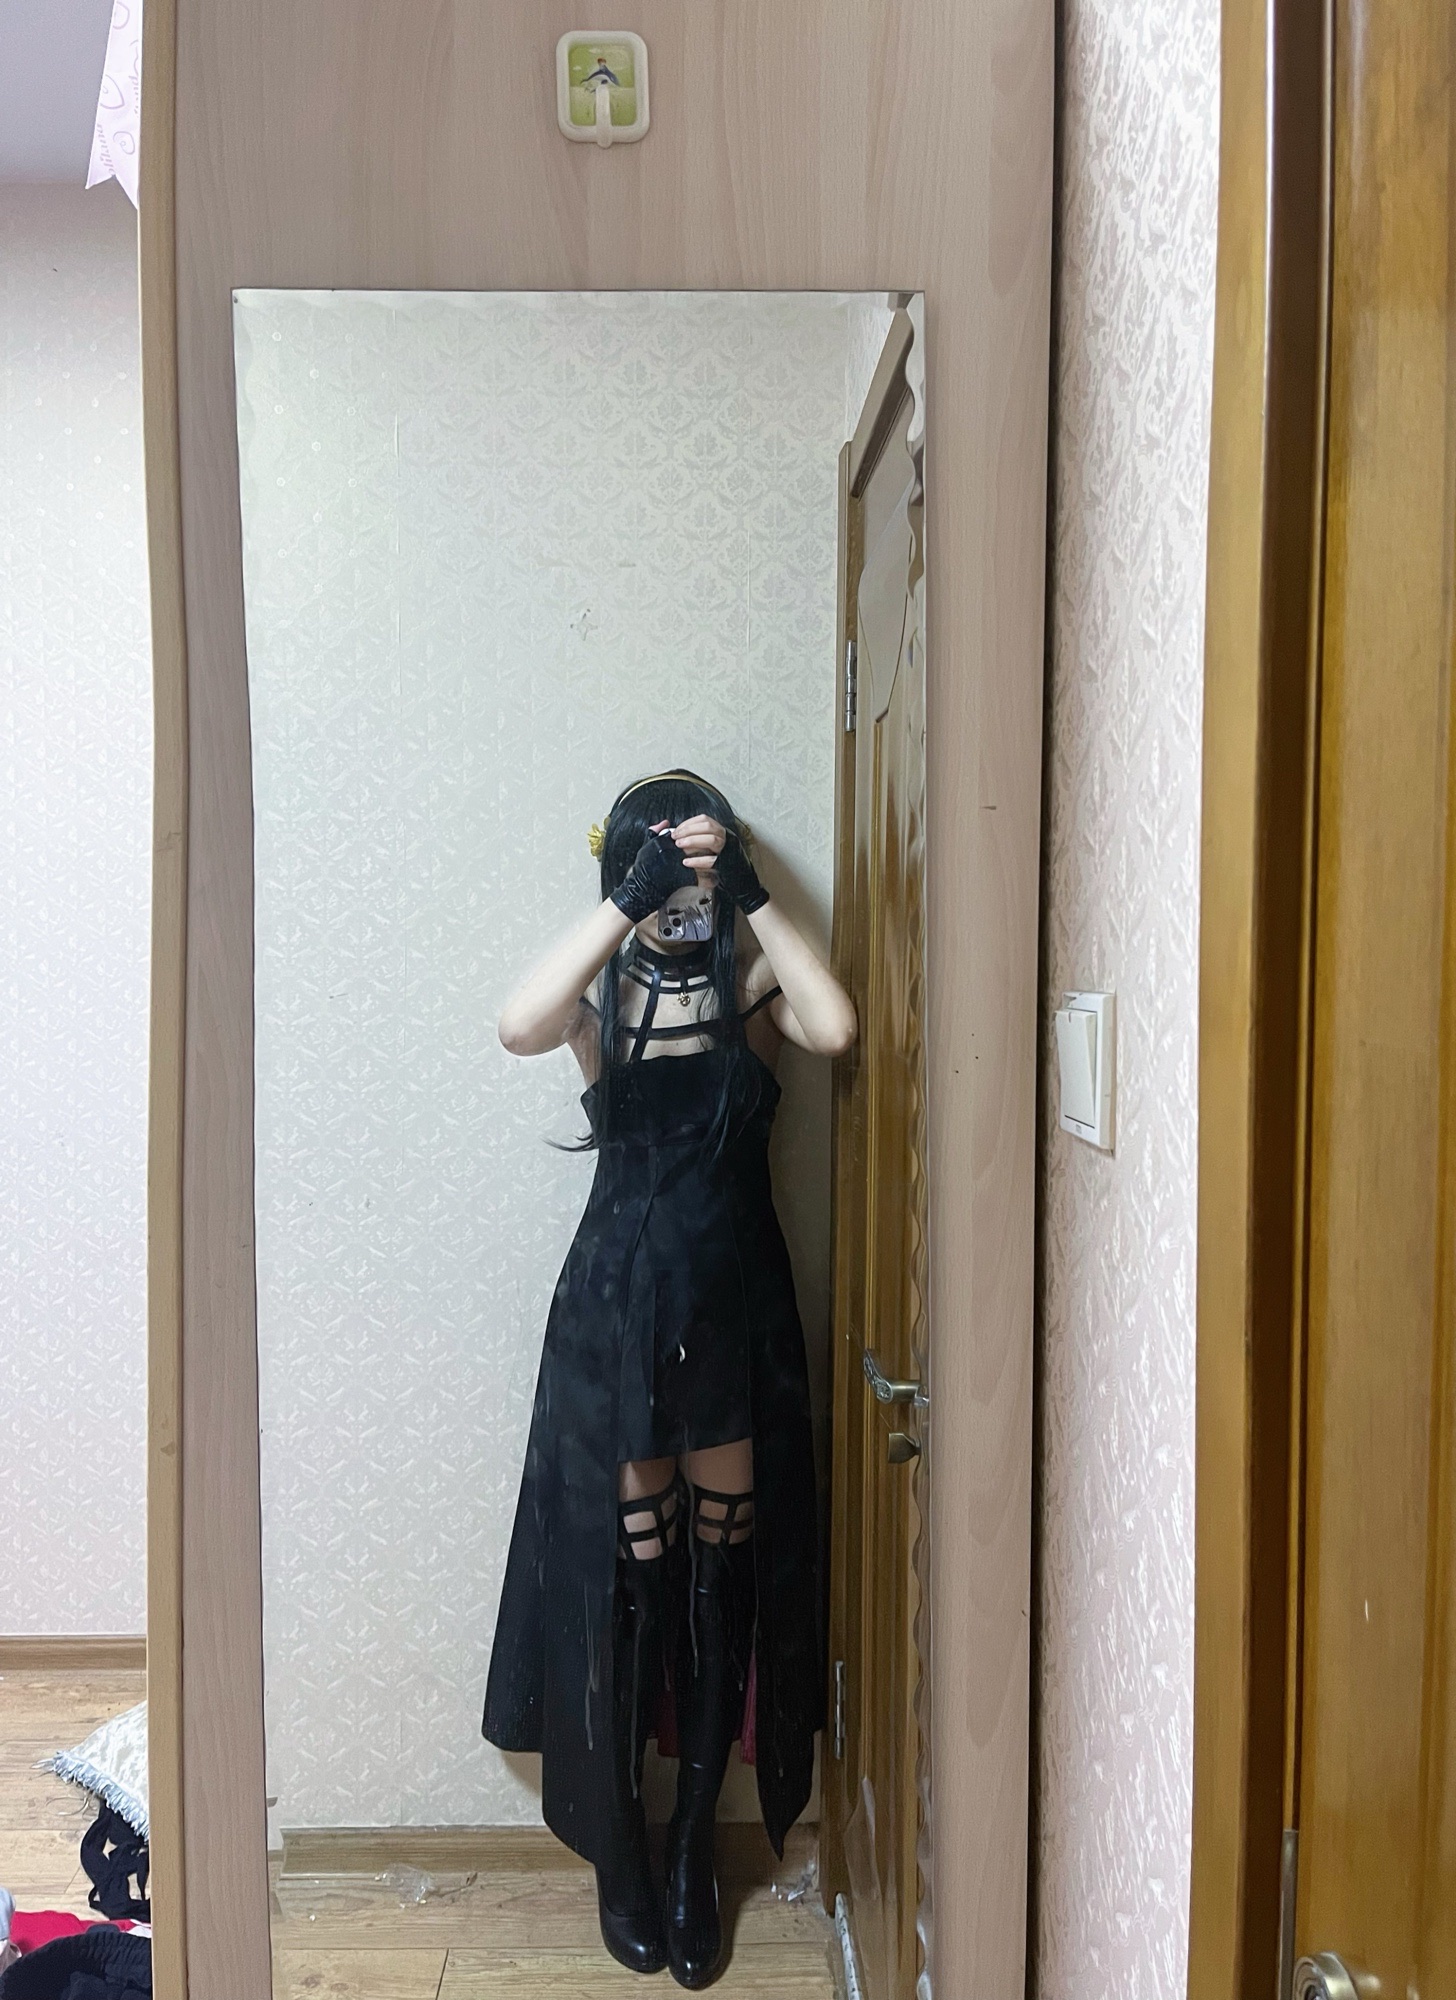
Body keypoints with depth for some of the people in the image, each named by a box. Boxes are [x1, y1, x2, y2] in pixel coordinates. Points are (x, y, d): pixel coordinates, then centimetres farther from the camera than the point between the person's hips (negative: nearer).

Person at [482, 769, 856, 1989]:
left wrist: (752, 891, -16)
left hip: (737, 1304, 1)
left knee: (727, 1577, 10)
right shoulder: (604, 991, 0)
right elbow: (519, 1028, -23)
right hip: (617, 1304, -1)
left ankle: (695, 1850, 30)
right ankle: (620, 1855, 28)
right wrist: (629, 901, -22)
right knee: (619, 1578, 7)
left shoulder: (753, 986, 2)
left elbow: (836, 1029, -20)